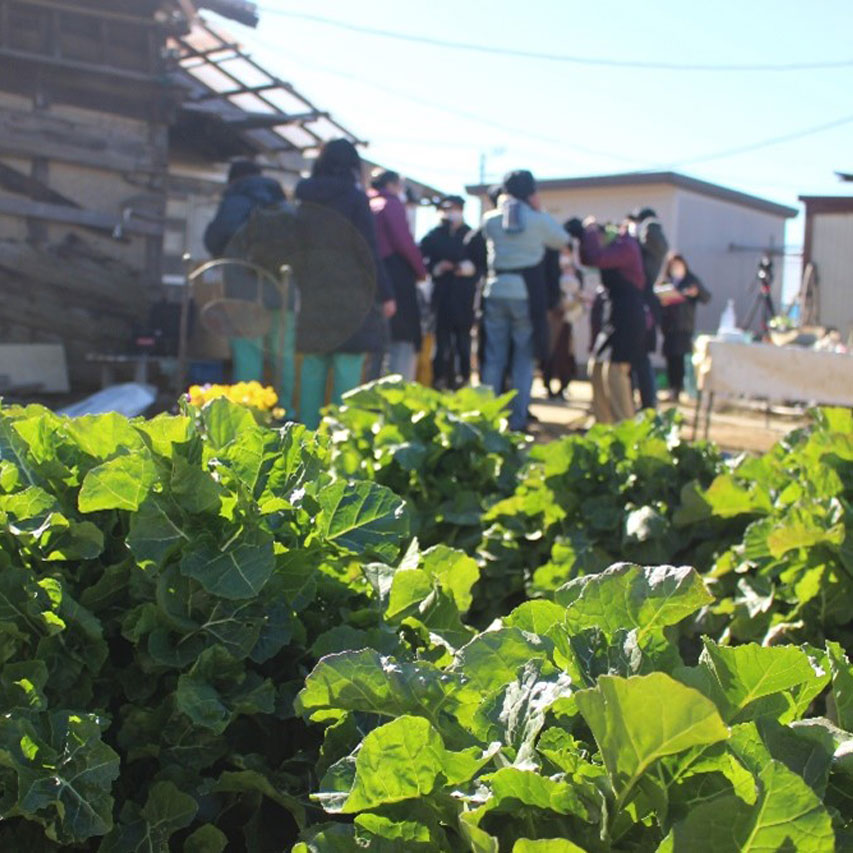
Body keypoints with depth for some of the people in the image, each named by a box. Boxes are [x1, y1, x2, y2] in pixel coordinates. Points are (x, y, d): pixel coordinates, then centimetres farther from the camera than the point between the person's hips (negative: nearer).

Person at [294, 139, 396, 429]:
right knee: (348, 369, -4)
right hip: (350, 295, -5)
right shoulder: (354, 198, -6)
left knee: (313, 366, 10)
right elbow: (369, 251, -8)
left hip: (312, 294, 5)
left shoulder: (306, 201, 11)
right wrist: (386, 294, -4)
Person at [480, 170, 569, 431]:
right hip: (526, 294, -2)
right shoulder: (539, 220, -5)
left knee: (494, 359, 8)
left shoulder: (491, 220, 1)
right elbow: (563, 241, 11)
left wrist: (503, 205, 20)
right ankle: (517, 418, 2)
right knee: (524, 360, 4)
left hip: (496, 292, 3)